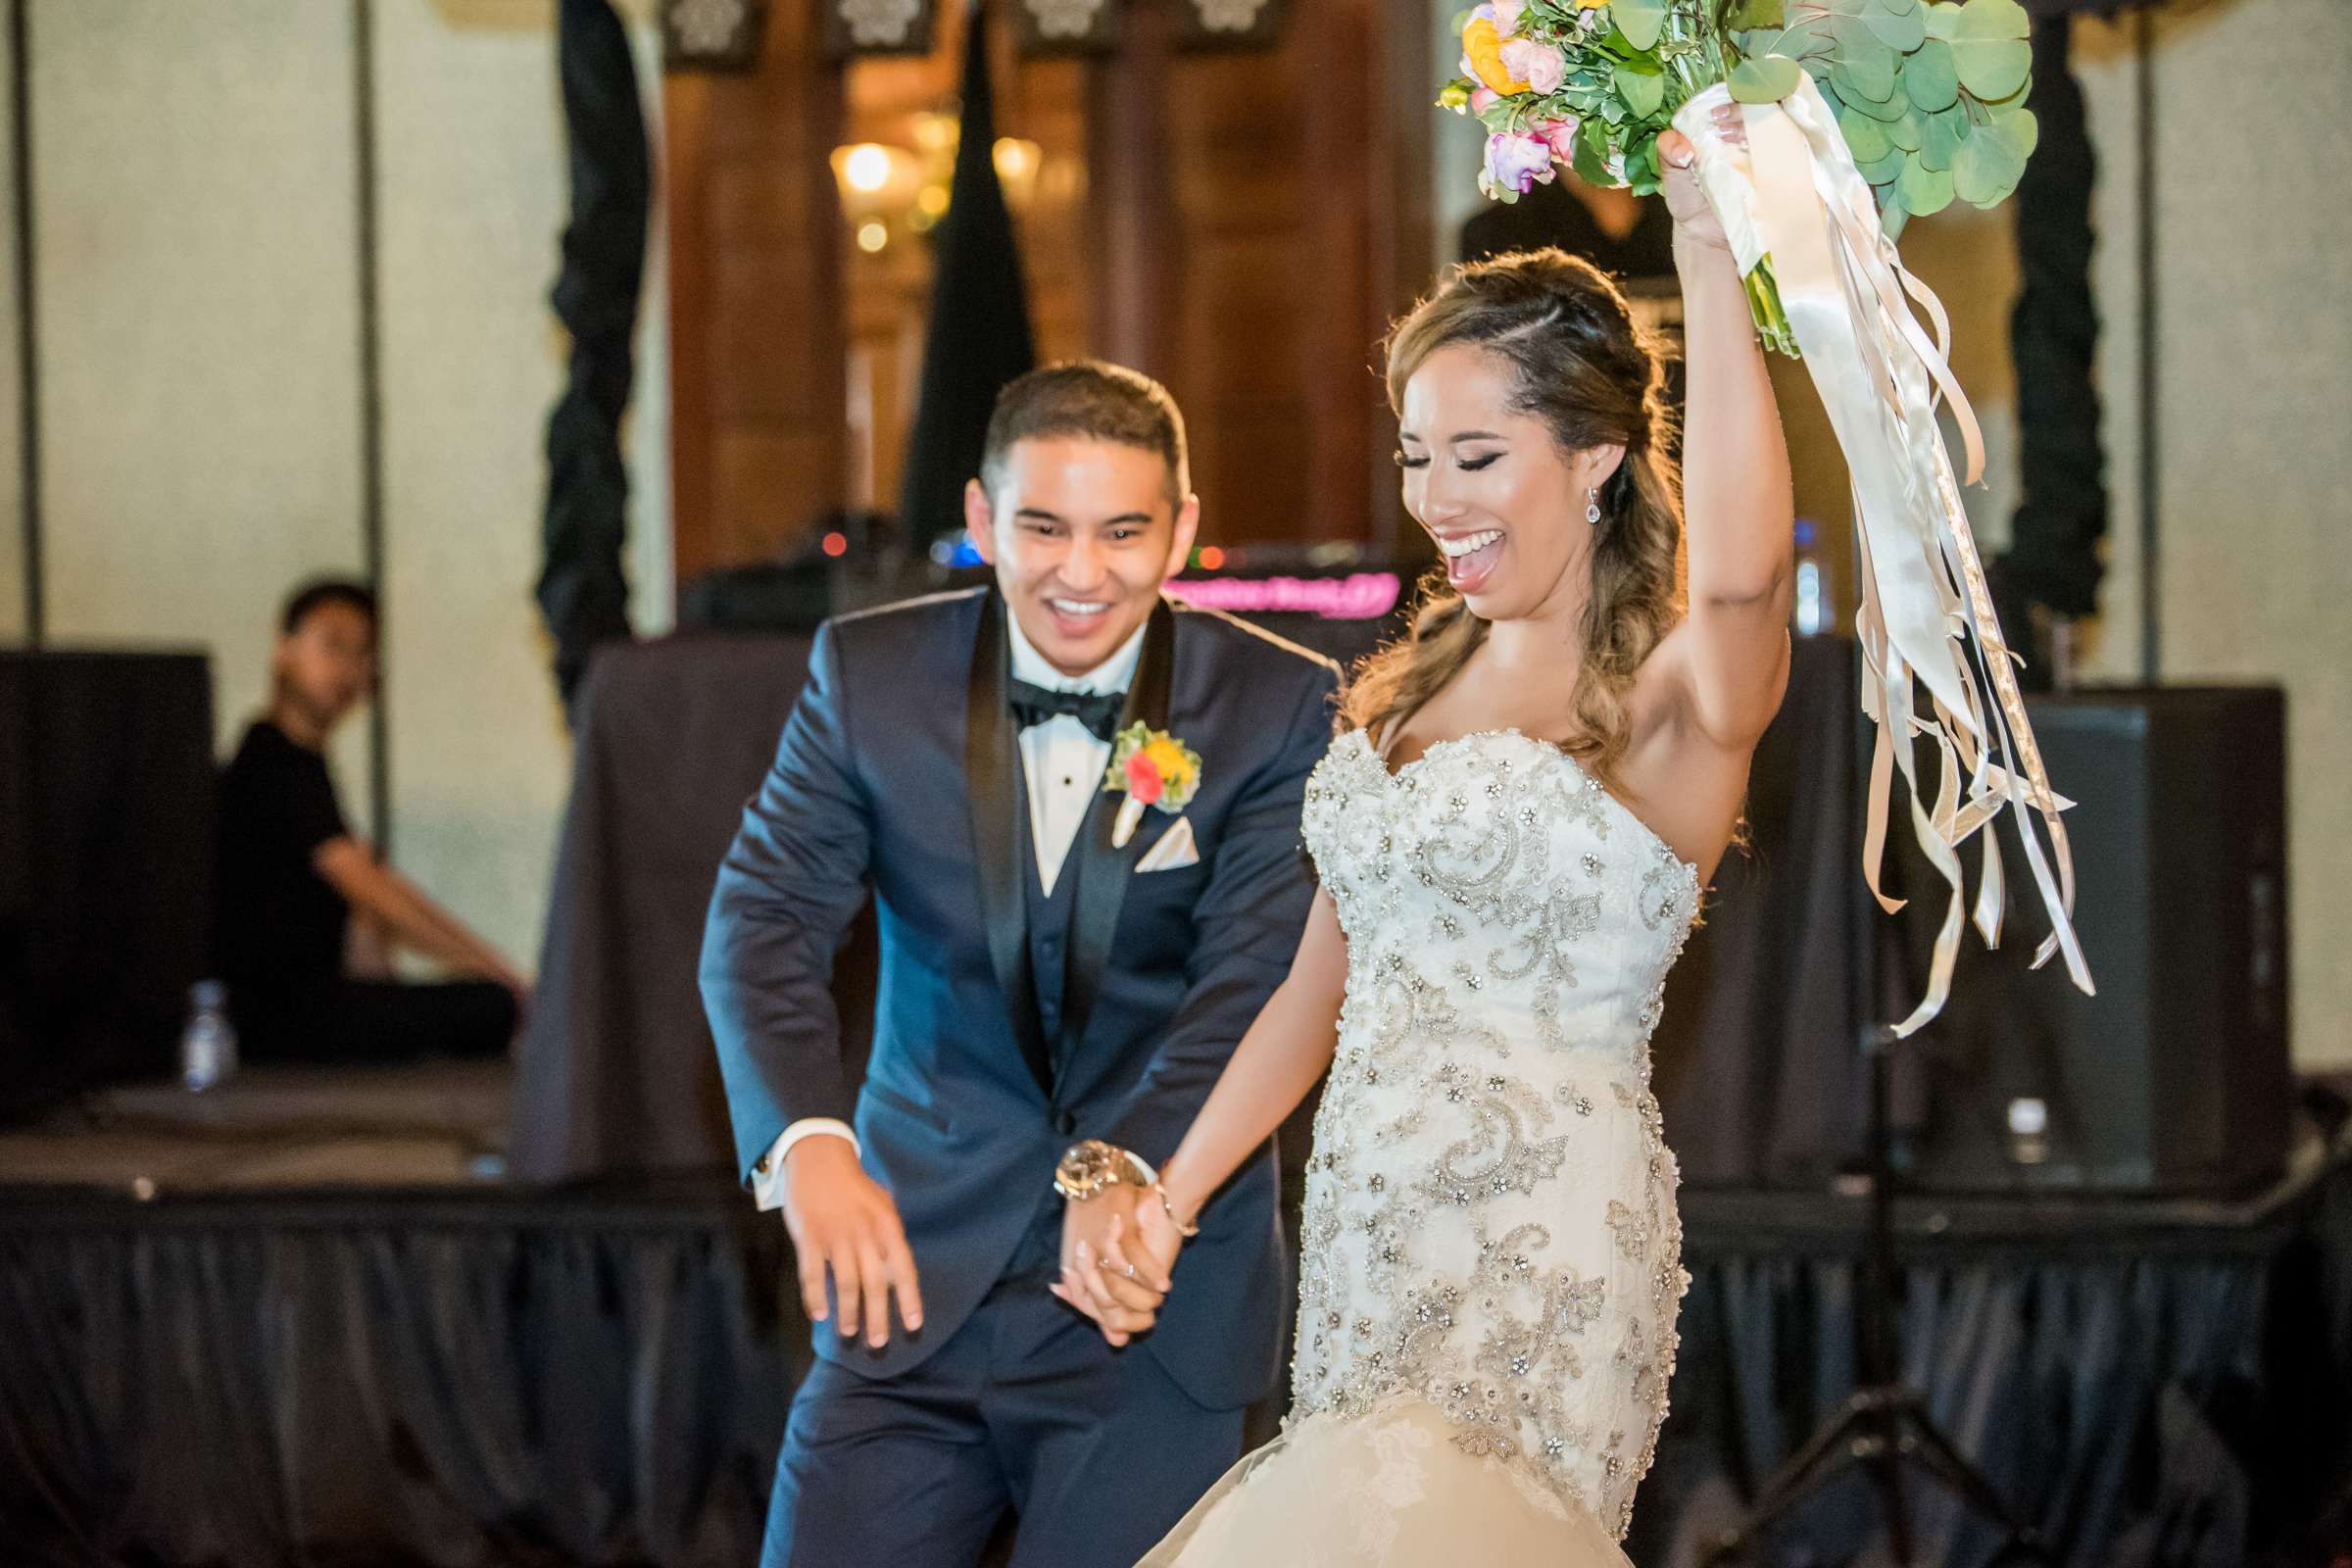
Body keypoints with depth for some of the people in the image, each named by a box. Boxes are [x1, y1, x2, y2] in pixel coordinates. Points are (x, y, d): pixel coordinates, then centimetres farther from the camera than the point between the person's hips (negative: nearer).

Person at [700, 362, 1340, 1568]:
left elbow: (1256, 976, -16)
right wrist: (809, 1144, -27)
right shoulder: (868, 676, -1)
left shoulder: (1282, 708, -6)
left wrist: (1126, 1170, -32)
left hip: (1151, 1289, -1)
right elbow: (765, 923, -8)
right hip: (914, 1270, 1)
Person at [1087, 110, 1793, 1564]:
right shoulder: (1409, 688, 15)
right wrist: (1170, 1197, 15)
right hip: (1368, 1250, 7)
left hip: (1544, 1268, -7)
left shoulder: (1669, 701, -8)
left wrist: (1712, 251, -33)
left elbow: (1743, 573, -32)